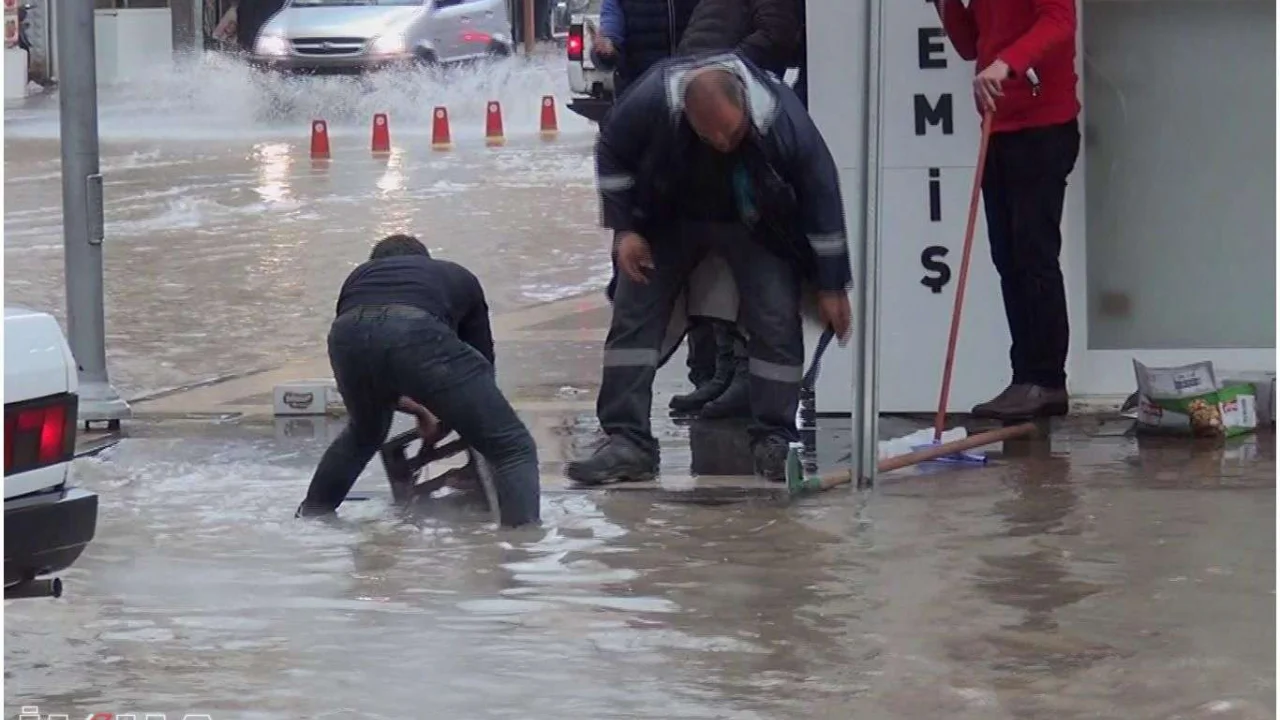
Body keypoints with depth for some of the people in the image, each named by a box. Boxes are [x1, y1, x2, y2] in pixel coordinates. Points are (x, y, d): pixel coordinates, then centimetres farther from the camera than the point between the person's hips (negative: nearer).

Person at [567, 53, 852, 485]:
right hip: (670, 219, 1)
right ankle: (627, 442, -6)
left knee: (778, 321, -12)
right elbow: (611, 153, -11)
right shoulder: (652, 101, -33)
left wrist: (831, 286, -16)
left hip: (753, 225, -1)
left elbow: (822, 198, -21)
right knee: (633, 316, -8)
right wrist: (624, 229, -15)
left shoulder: (781, 118, -34)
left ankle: (773, 442, -1)